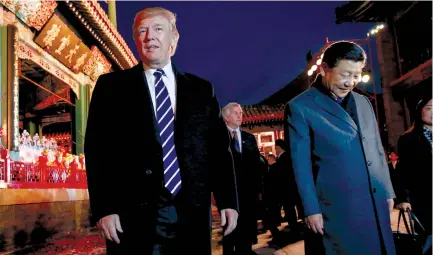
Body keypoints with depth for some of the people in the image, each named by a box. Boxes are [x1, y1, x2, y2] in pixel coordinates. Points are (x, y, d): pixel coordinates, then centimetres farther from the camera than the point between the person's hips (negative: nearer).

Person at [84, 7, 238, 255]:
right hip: (134, 216, -1)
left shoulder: (201, 89, 10)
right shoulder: (111, 86, 6)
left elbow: (220, 148, 8)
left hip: (192, 214, 2)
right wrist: (104, 208, -7)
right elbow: (97, 149, 0)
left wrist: (228, 201, 1)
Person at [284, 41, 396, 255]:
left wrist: (387, 191, 14)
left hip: (376, 205, 6)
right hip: (336, 209, -6)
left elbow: (378, 151, 17)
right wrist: (311, 209, -12)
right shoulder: (300, 108, -8)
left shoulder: (363, 103, 12)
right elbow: (300, 164, -10)